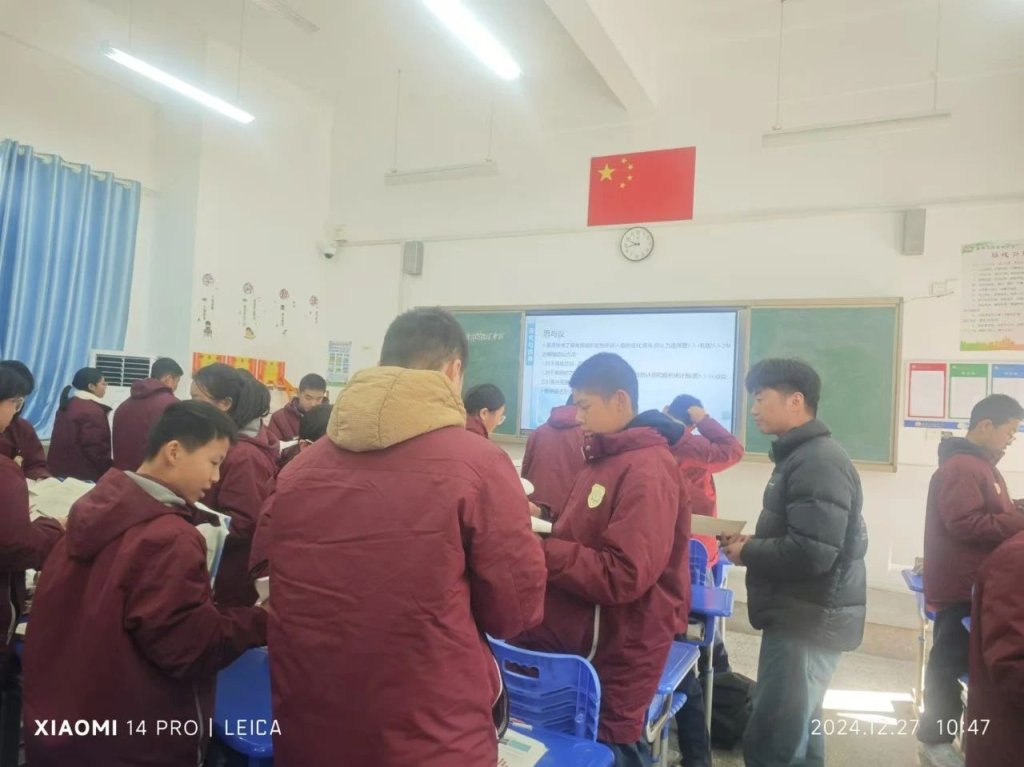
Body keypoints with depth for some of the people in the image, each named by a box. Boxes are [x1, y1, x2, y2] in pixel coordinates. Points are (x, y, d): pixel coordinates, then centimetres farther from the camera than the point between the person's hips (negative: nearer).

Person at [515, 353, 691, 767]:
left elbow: (623, 576, -28)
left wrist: (539, 550, -24)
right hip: (583, 638, 9)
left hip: (618, 653, -9)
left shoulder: (647, 470, -22)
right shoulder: (605, 458, 10)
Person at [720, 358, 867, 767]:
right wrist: (752, 542, 5)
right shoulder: (803, 456, 14)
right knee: (798, 730, 20)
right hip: (801, 617, 11)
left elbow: (811, 553, -28)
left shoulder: (819, 463, -19)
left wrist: (747, 552, -13)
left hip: (808, 621, -10)